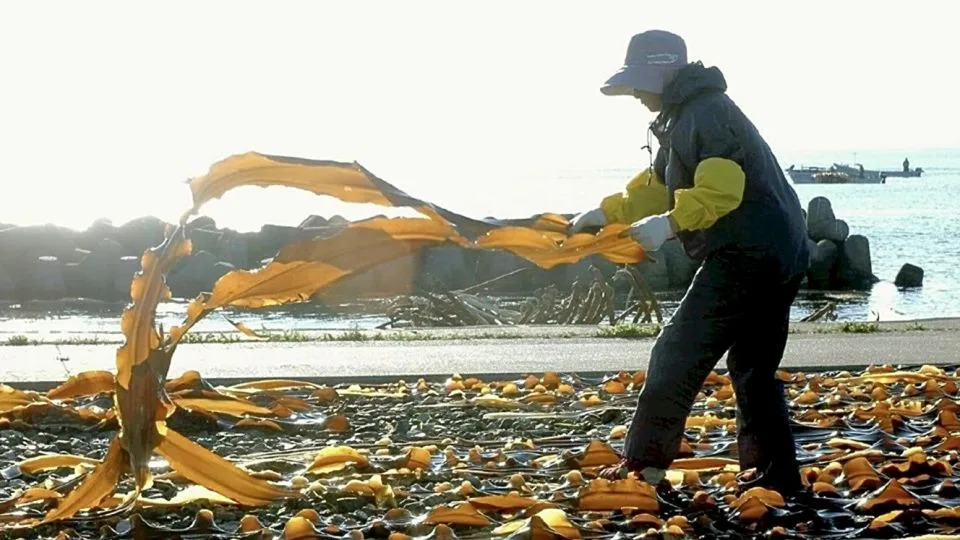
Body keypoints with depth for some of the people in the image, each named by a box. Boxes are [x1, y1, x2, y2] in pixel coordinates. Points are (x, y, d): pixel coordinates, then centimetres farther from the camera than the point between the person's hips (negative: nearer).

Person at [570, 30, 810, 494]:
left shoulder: (706, 112, -12)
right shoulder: (685, 117, 21)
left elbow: (719, 191, -24)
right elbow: (658, 189, 25)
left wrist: (669, 224, -29)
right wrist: (607, 213, 15)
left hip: (743, 255, -11)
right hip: (779, 258, 11)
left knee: (677, 354, -6)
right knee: (753, 366, 15)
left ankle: (645, 462, -2)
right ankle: (774, 471, 16)